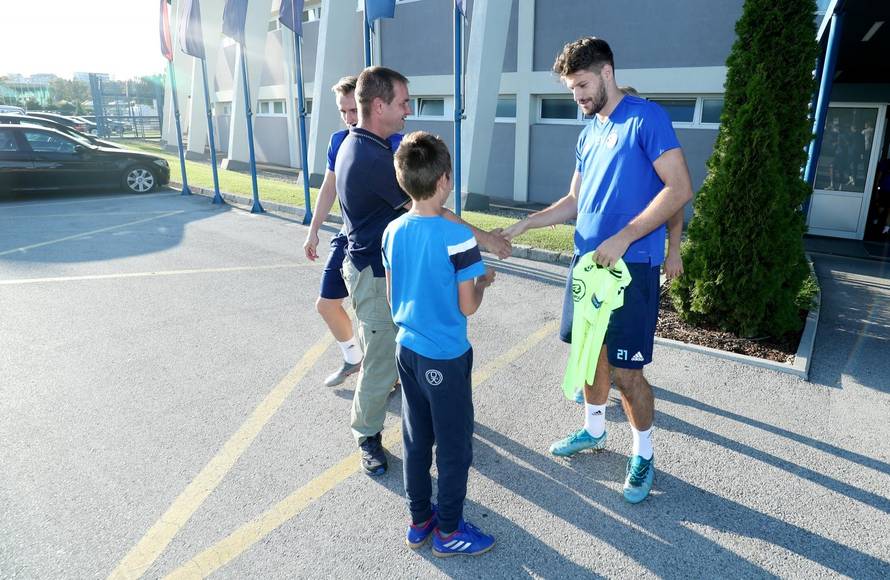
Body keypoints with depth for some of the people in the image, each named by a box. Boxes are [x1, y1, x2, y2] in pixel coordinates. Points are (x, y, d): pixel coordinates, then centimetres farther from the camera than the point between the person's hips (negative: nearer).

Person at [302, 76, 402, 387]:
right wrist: (313, 230, 17)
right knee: (326, 303, 14)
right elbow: (329, 188, 13)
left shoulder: (395, 143, -16)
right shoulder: (339, 141, 2)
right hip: (349, 234, 7)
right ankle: (353, 359, 38)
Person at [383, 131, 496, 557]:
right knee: (454, 447, 10)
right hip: (446, 357, -6)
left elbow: (392, 296, 7)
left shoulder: (393, 232, -1)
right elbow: (467, 306, -15)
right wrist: (483, 281, 3)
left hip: (407, 348, 7)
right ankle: (449, 532, 26)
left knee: (416, 440, 18)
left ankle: (419, 521, 34)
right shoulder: (457, 237, -21)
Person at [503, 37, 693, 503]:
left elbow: (680, 189, -15)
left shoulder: (646, 117, -8)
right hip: (587, 260, 7)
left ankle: (643, 454, 21)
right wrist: (525, 224, 8)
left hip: (631, 265, -7)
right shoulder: (589, 133, 15)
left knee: (626, 370, -2)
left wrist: (623, 238, -21)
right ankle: (594, 430, 38)